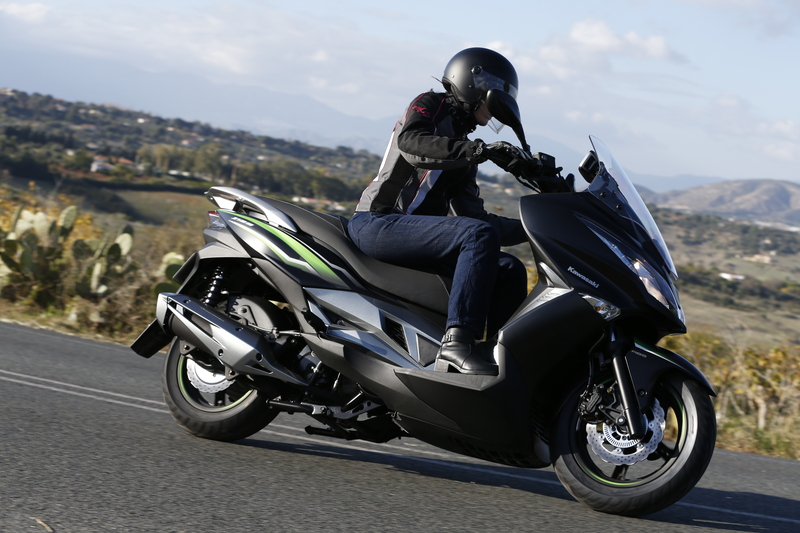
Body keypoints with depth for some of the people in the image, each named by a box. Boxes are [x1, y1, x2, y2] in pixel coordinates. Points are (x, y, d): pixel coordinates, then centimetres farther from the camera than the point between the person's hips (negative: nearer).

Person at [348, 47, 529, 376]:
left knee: (511, 272, -4)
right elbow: (410, 142, -20)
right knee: (481, 236, -30)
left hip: (418, 233, 8)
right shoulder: (430, 105, 5)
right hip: (377, 223, -8)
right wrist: (473, 150, -32)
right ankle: (456, 344, -43)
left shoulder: (464, 152, 25)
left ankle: (507, 359, -15)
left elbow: (472, 216, 21)